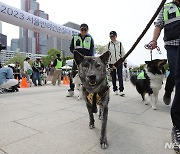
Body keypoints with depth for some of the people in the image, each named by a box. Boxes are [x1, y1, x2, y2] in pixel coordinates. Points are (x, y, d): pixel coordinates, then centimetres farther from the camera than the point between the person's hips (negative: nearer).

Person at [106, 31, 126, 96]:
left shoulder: (120, 44, 6)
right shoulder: (108, 45, 8)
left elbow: (123, 53, 6)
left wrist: (125, 61, 2)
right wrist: (106, 63, 2)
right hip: (111, 63, 2)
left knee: (120, 77, -6)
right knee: (113, 77, 6)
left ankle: (121, 90, -3)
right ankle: (115, 90, 17)